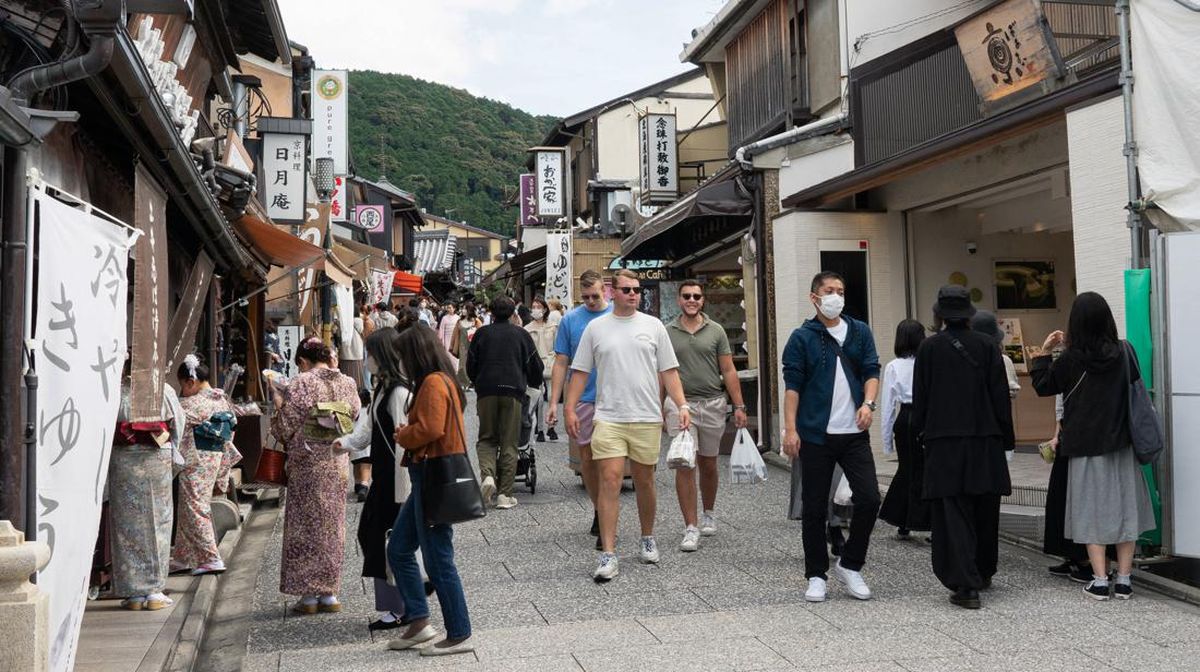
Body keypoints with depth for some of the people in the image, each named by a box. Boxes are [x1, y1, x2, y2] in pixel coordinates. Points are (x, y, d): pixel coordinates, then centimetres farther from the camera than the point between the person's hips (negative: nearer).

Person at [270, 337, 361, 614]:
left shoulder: (301, 383, -10)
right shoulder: (348, 383, 5)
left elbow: (286, 426, -9)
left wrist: (279, 404, 8)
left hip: (308, 464, -5)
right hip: (338, 464, 5)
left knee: (306, 526, 4)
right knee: (332, 527, 11)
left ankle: (309, 594, 8)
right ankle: (329, 593, 15)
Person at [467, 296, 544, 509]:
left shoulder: (482, 333, 8)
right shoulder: (521, 334, 7)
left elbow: (470, 366, 12)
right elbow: (535, 365, 10)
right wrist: (533, 384, 30)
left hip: (486, 391, 1)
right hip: (513, 391, 0)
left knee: (486, 438, 12)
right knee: (509, 443, 3)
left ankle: (487, 474, -15)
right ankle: (505, 494, 1)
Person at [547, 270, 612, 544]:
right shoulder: (570, 320, 4)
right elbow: (561, 363, 5)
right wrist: (554, 402, -1)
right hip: (582, 400, 2)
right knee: (586, 459, 9)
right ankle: (599, 510, 27)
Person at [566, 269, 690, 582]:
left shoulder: (653, 326, 6)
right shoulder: (596, 328, 5)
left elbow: (669, 371, 6)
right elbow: (580, 372, 8)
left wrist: (682, 405, -4)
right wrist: (570, 408, 1)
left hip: (647, 418, 1)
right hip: (609, 418, -1)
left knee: (644, 482, 11)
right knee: (610, 480, -9)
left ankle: (647, 539, 31)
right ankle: (608, 555, -7)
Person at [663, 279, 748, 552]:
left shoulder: (716, 331, 4)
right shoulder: (667, 332, 4)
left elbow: (729, 371, 4)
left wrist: (739, 406, -2)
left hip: (713, 404, 1)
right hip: (680, 404, -1)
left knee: (708, 465, 12)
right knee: (685, 465, -8)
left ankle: (709, 514, 34)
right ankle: (691, 528, -4)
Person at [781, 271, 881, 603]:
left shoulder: (860, 332, 10)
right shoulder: (802, 337, 0)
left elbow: (871, 371, 9)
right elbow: (792, 385, -2)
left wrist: (867, 403, -11)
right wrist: (790, 429, -10)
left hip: (854, 433, 3)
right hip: (815, 435, -2)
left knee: (869, 499, -5)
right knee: (815, 508, 5)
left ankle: (850, 565, 15)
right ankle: (816, 575, 18)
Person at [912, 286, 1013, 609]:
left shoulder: (929, 347, -2)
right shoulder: (987, 345, 0)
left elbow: (920, 396, 1)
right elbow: (1001, 394, 1)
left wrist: (921, 431, 13)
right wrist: (1006, 436, 8)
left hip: (943, 440, -2)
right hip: (985, 439, 2)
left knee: (952, 513, -3)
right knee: (985, 511, 16)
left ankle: (966, 585, -11)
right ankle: (983, 573, 31)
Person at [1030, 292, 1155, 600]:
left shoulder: (1071, 360, -12)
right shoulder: (1124, 351, -4)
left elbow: (1042, 386, 1)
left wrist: (1044, 352, 7)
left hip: (1086, 445, -2)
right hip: (1121, 442, 2)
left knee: (1092, 510, 5)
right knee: (1124, 506, 9)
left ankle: (1100, 581, 3)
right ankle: (1123, 580, 11)